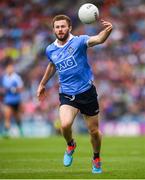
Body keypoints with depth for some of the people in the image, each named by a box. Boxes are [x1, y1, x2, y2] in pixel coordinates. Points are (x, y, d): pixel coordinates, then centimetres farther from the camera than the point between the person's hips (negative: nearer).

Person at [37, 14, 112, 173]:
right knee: (65, 124, -24)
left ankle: (96, 158, 35)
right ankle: (70, 145, 10)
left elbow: (98, 39, -30)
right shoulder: (50, 50, 4)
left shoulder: (79, 41, -10)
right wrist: (42, 84, 34)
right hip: (67, 95, 2)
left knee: (94, 132, 5)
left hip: (87, 92, -2)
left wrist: (107, 31, -51)